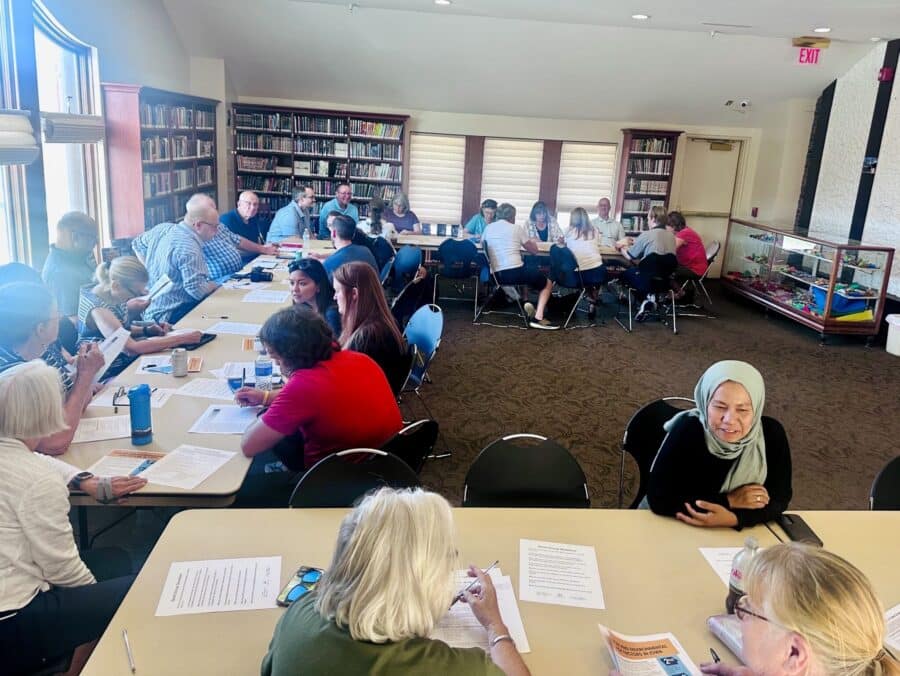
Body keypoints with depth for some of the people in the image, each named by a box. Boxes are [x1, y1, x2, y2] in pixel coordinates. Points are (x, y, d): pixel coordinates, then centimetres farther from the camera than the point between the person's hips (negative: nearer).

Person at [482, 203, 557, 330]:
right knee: (547, 283, 17)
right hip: (514, 272, -5)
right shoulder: (516, 228, 2)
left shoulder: (488, 228, 11)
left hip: (496, 275, 5)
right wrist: (531, 242, 33)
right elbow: (534, 250, 10)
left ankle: (524, 302, 18)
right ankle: (538, 318, -2)